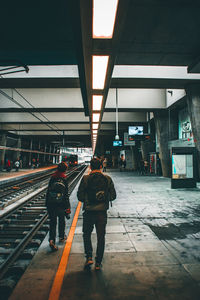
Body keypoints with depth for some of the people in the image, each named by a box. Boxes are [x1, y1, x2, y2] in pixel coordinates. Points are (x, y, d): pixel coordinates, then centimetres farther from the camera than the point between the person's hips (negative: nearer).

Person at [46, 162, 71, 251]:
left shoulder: (52, 178, -1)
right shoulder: (64, 179, -10)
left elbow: (48, 192, 4)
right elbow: (66, 194, -10)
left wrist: (47, 204, 14)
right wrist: (68, 208, -5)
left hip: (50, 204, 2)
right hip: (61, 204, -2)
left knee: (52, 222, 9)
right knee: (61, 220, 20)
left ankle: (51, 239, -5)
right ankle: (61, 237, 35)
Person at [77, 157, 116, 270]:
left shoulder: (85, 179, -8)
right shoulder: (108, 179, -3)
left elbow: (80, 196, -6)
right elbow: (113, 196, 1)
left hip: (89, 211, -1)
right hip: (102, 212, 1)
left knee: (87, 235, 21)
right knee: (101, 237, 14)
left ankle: (89, 257, 13)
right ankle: (98, 263, 22)